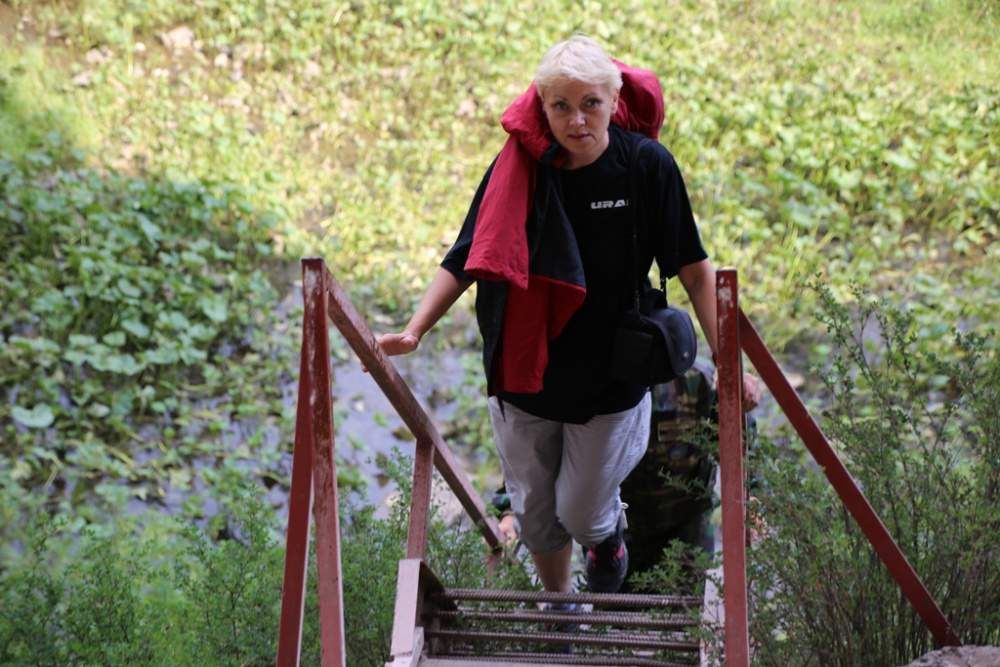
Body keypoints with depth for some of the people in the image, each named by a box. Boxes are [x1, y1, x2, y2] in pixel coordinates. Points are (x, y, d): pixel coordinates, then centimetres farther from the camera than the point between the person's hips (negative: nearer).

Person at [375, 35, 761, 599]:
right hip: (524, 372, 2)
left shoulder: (648, 166, -16)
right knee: (535, 516, 14)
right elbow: (467, 258, -3)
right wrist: (414, 330, -15)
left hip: (612, 378, -2)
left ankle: (611, 528, 45)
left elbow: (695, 270, -8)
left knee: (583, 516, 6)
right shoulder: (519, 166, -12)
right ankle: (557, 600, 46)